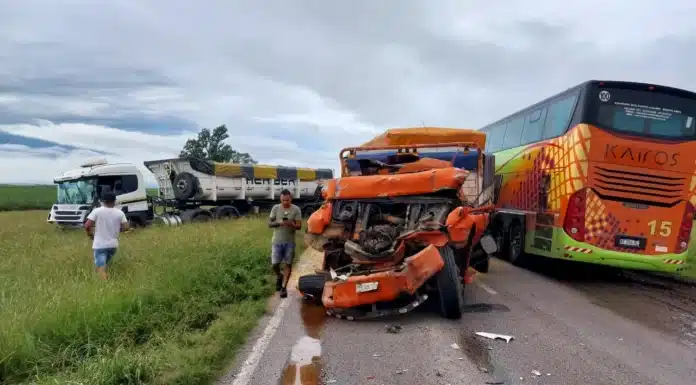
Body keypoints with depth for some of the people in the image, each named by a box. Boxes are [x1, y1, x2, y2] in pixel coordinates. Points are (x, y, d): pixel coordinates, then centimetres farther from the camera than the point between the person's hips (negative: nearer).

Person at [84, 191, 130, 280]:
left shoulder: (97, 211, -7)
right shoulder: (120, 213, 0)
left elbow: (87, 226, -12)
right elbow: (125, 227, -2)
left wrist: (90, 234, 7)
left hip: (100, 245, -3)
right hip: (113, 245, 4)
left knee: (101, 267, -7)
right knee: (104, 264, 25)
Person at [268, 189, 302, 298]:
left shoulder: (296, 209, -3)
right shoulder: (275, 208, 0)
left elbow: (299, 226, -6)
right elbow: (269, 223, 0)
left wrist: (291, 224, -27)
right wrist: (279, 222, -20)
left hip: (290, 242, -1)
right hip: (277, 241, 1)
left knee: (288, 264, 2)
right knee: (275, 264, 0)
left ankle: (284, 287, 11)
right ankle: (279, 277, 32)